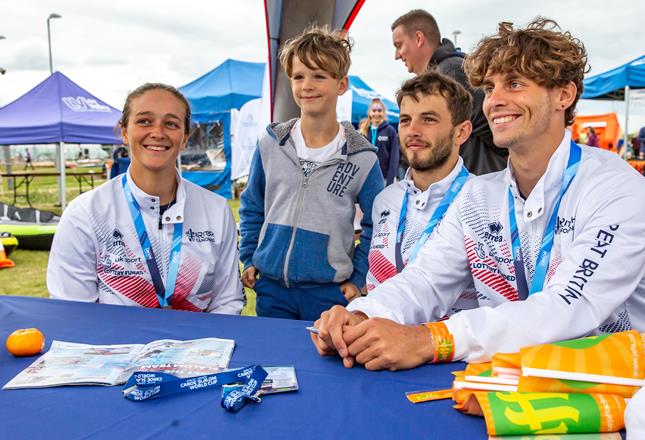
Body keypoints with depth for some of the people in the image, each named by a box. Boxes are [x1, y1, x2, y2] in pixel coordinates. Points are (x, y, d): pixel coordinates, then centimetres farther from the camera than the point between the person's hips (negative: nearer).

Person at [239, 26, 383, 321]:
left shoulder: (362, 158, -7)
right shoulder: (270, 145, 0)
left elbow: (375, 225, 1)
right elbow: (252, 207, 11)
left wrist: (357, 278, -3)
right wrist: (249, 259, 7)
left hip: (329, 291, -2)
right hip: (270, 286, 3)